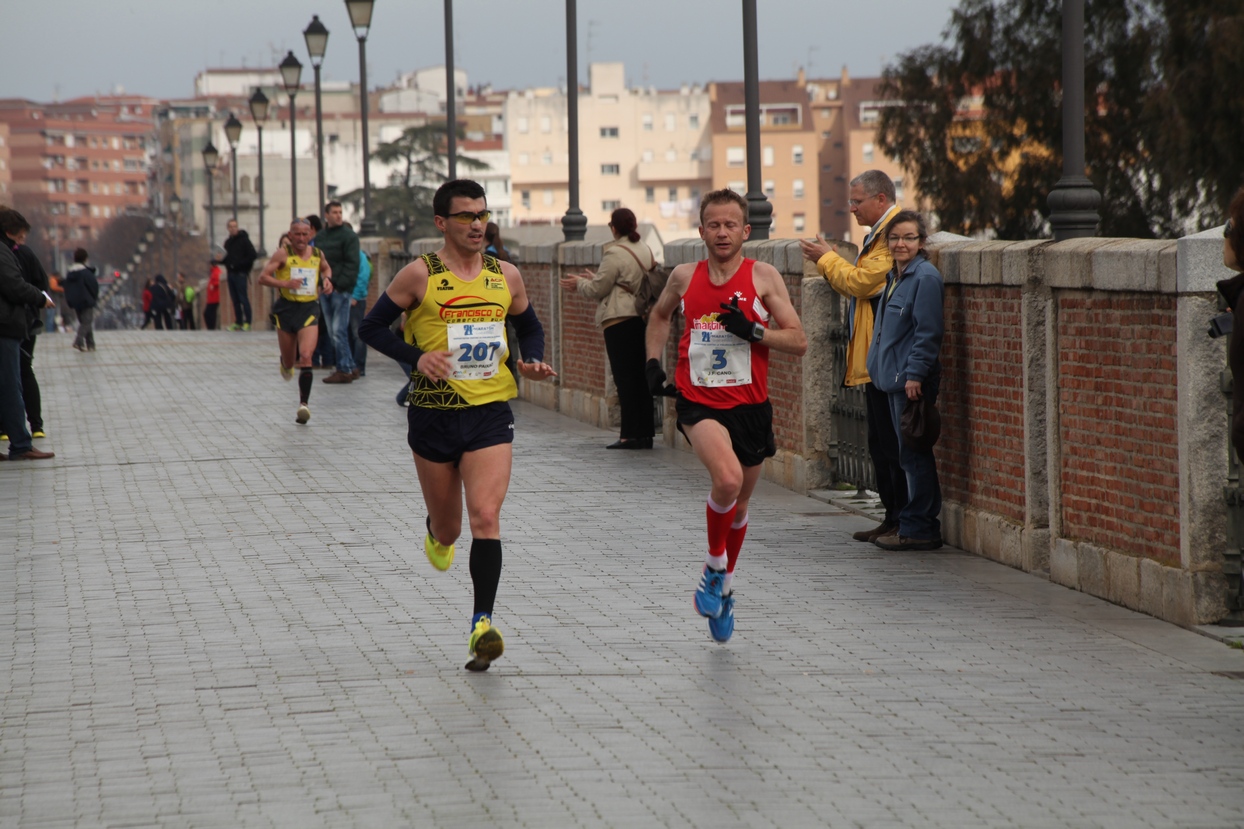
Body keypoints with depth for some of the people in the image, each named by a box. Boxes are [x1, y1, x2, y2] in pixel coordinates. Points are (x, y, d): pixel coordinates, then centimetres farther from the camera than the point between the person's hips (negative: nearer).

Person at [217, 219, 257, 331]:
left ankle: (247, 322, -3)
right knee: (235, 300, 8)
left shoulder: (244, 240, -5)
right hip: (231, 273, 7)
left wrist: (239, 264, -15)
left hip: (241, 274, -7)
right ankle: (238, 322, 12)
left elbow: (253, 255, -11)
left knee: (243, 298, -7)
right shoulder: (228, 242, 15)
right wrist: (221, 260, 0)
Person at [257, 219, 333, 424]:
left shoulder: (317, 254, 5)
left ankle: (303, 404, -18)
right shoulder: (283, 253, -7)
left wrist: (327, 280, 6)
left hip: (309, 309, 1)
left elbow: (326, 268, 28)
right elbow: (263, 277, -11)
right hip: (286, 309, -1)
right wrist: (285, 283, -25)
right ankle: (285, 363, 51)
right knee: (289, 362, 11)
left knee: (306, 356, -18)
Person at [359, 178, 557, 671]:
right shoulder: (420, 275, -5)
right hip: (433, 414, -1)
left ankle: (482, 624, -17)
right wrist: (416, 357, -16)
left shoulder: (506, 276, 5)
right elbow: (371, 327, 0)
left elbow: (530, 328, 21)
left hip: (491, 413, 1)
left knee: (485, 517, -16)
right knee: (447, 526, 12)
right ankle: (438, 535, 51)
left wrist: (533, 362, 0)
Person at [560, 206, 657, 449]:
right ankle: (645, 433, 11)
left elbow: (598, 289, -7)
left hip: (619, 320, -8)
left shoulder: (614, 254, -12)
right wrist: (593, 278, 29)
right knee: (641, 376, 10)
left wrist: (579, 284, 14)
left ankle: (630, 434, -7)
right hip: (643, 318, 8)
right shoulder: (646, 251, 13)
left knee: (624, 377, -5)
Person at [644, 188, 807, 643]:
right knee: (727, 478, -28)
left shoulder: (763, 277, -2)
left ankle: (724, 588, 38)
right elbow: (659, 315, 25)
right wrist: (653, 363, 13)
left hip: (749, 404, 1)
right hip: (698, 402, -1)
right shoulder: (684, 277, 4)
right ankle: (714, 566, -5)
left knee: (739, 503, 14)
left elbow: (799, 341, -4)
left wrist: (753, 330, -19)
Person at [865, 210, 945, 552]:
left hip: (913, 380, -10)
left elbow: (928, 332, -16)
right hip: (895, 379, 10)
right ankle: (916, 526, 17)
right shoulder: (894, 277, 16)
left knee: (914, 454, -6)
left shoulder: (925, 278, -12)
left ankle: (919, 529, -2)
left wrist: (915, 374, -20)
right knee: (911, 455, 12)